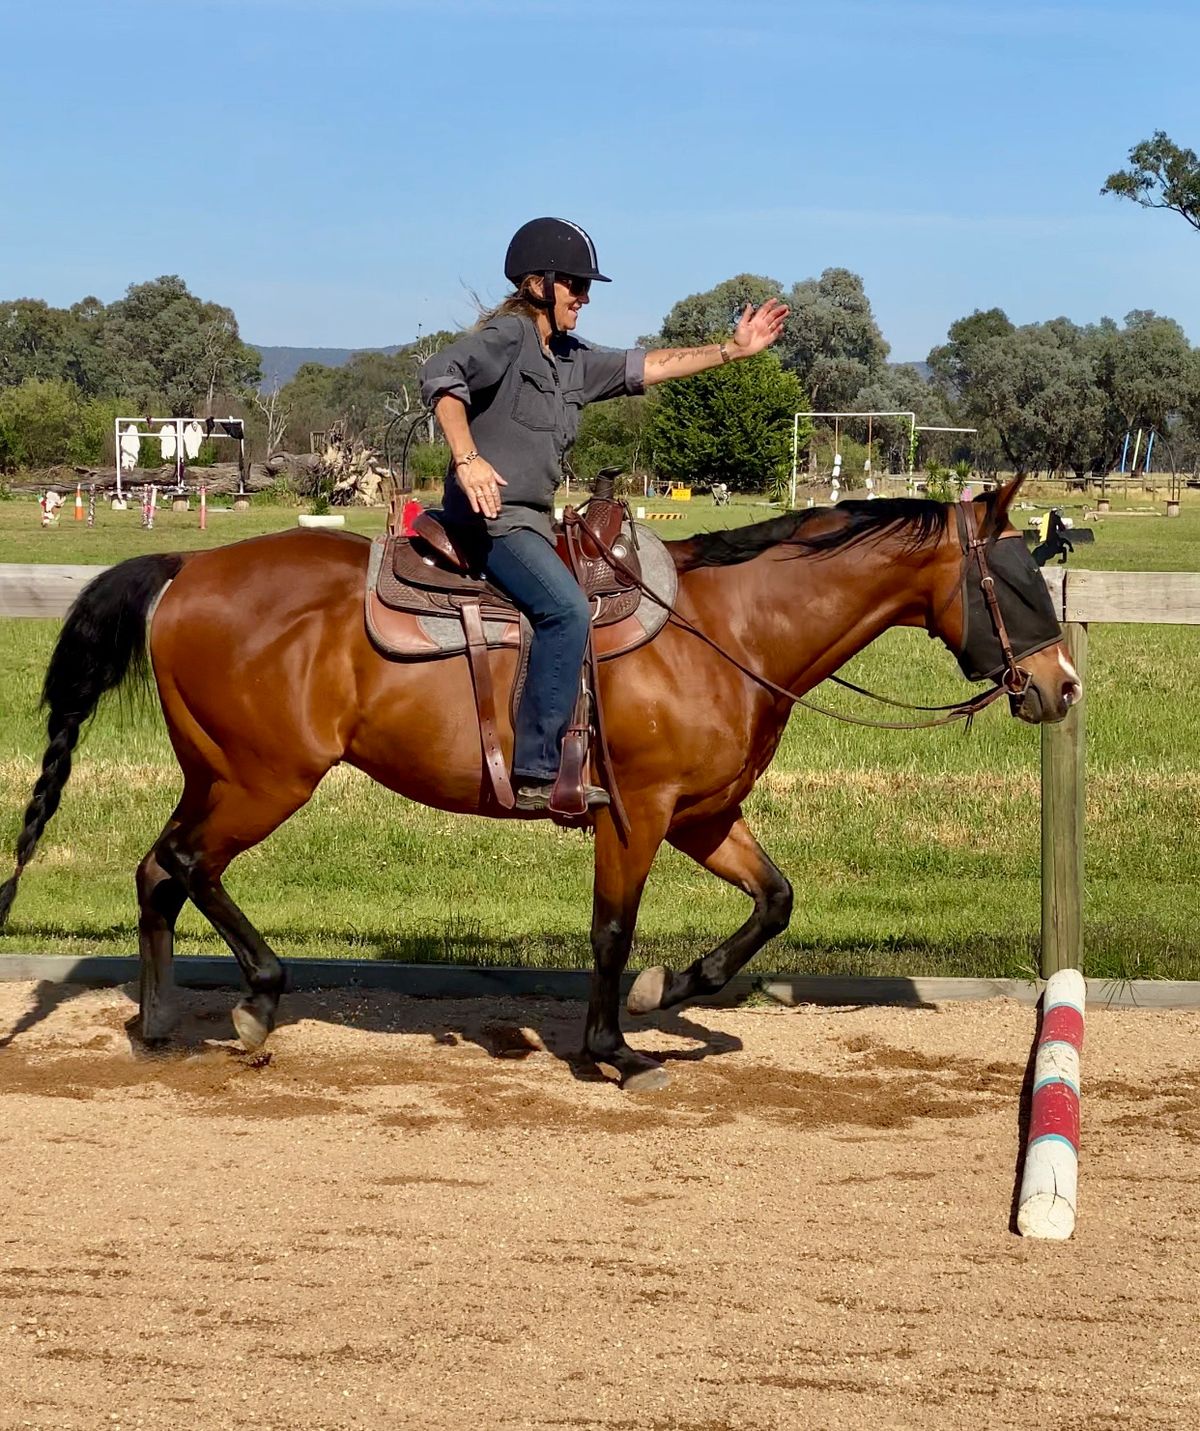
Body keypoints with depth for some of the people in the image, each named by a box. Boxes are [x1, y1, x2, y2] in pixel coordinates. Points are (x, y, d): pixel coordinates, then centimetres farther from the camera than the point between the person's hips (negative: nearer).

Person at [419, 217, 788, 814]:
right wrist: (468, 458, -34)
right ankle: (537, 773, -31)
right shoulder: (506, 336, -8)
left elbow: (643, 366, 22)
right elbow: (440, 374, -23)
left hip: (531, 521, 11)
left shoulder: (571, 359, 18)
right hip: (490, 514, -11)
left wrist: (732, 350, 18)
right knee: (565, 609, -29)